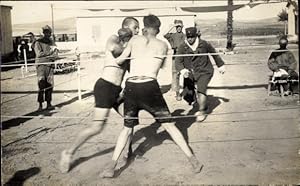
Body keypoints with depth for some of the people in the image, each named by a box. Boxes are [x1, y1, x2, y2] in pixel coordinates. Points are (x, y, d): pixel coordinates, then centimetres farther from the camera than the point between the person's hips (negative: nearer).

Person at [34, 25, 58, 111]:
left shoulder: (52, 42, 13)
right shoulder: (38, 43, 0)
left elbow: (56, 54, 6)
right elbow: (39, 54, -12)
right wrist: (50, 51, -10)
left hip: (50, 65, 4)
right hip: (41, 64, -4)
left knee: (49, 85, 3)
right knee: (41, 84, -13)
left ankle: (48, 104, 11)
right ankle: (40, 105, -10)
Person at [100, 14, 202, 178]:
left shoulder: (135, 39, 14)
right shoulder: (163, 45, 14)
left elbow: (119, 60, 15)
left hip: (131, 87, 2)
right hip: (150, 86, -1)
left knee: (127, 127, 17)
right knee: (169, 125, 11)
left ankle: (112, 166, 8)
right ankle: (192, 160, 13)